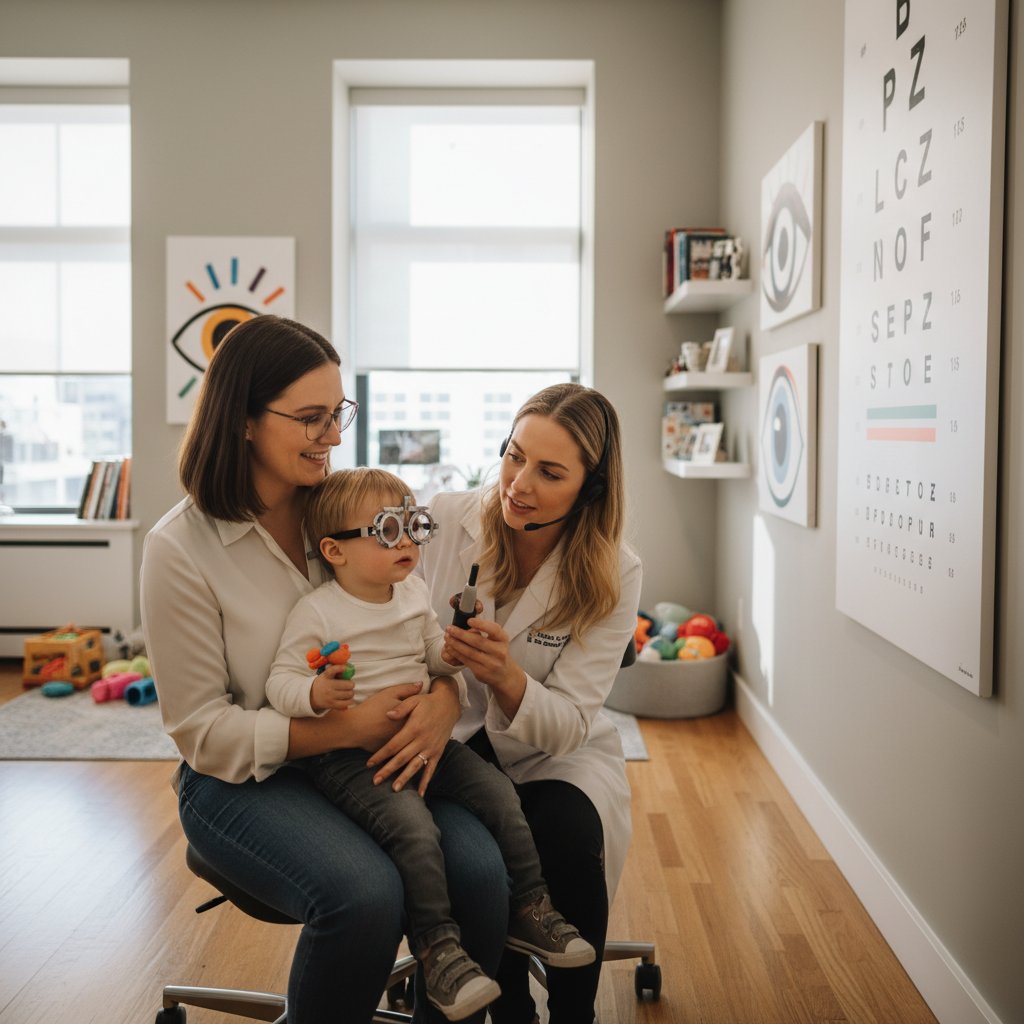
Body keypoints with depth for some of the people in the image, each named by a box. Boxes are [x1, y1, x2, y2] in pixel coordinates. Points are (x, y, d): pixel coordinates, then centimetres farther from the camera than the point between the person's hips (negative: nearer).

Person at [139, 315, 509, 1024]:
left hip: (372, 755, 4)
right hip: (242, 778, -3)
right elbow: (206, 733, -10)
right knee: (364, 893, -31)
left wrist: (445, 695, -19)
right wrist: (344, 728, -21)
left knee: (479, 870, -22)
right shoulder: (180, 550, -11)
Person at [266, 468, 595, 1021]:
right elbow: (280, 681, -11)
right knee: (413, 827, -29)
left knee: (499, 793, -3)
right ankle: (436, 947, -12)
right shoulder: (317, 612, -11)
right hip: (348, 754, -7)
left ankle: (530, 912, 13)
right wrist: (315, 694, -33)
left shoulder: (414, 593, 9)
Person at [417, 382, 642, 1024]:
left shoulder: (615, 576, -12)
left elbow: (568, 723, -14)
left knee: (568, 838, -30)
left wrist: (504, 676, -35)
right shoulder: (442, 521, -10)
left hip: (557, 754, 0)